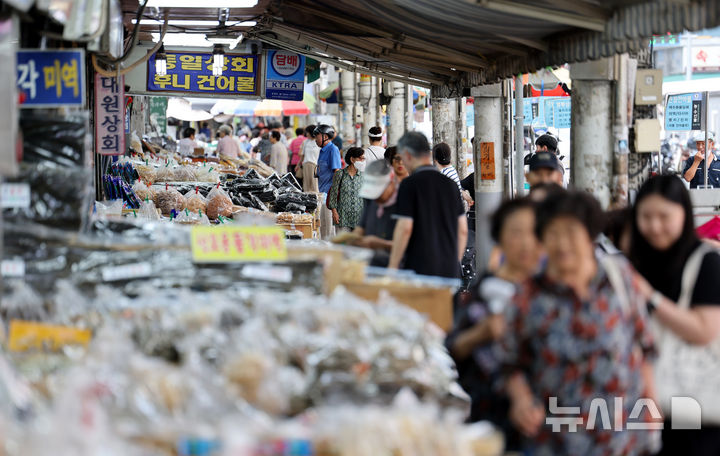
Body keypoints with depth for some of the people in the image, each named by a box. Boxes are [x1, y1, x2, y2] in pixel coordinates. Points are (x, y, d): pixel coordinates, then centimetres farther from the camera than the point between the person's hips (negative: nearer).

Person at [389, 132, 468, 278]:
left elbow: (405, 228, -15)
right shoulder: (451, 184, 10)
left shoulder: (410, 184, -9)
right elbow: (462, 230, 12)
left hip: (420, 268, -6)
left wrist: (393, 266, -8)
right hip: (450, 270, 6)